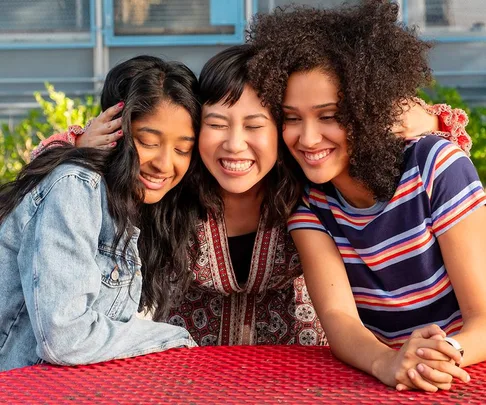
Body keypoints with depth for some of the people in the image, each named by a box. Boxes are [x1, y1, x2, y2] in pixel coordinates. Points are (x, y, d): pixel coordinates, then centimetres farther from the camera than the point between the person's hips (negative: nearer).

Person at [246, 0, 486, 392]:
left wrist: (444, 356, -34)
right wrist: (386, 362, -35)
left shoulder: (436, 166, -12)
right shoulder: (305, 199, -4)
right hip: (374, 380, 1)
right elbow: (338, 317, -15)